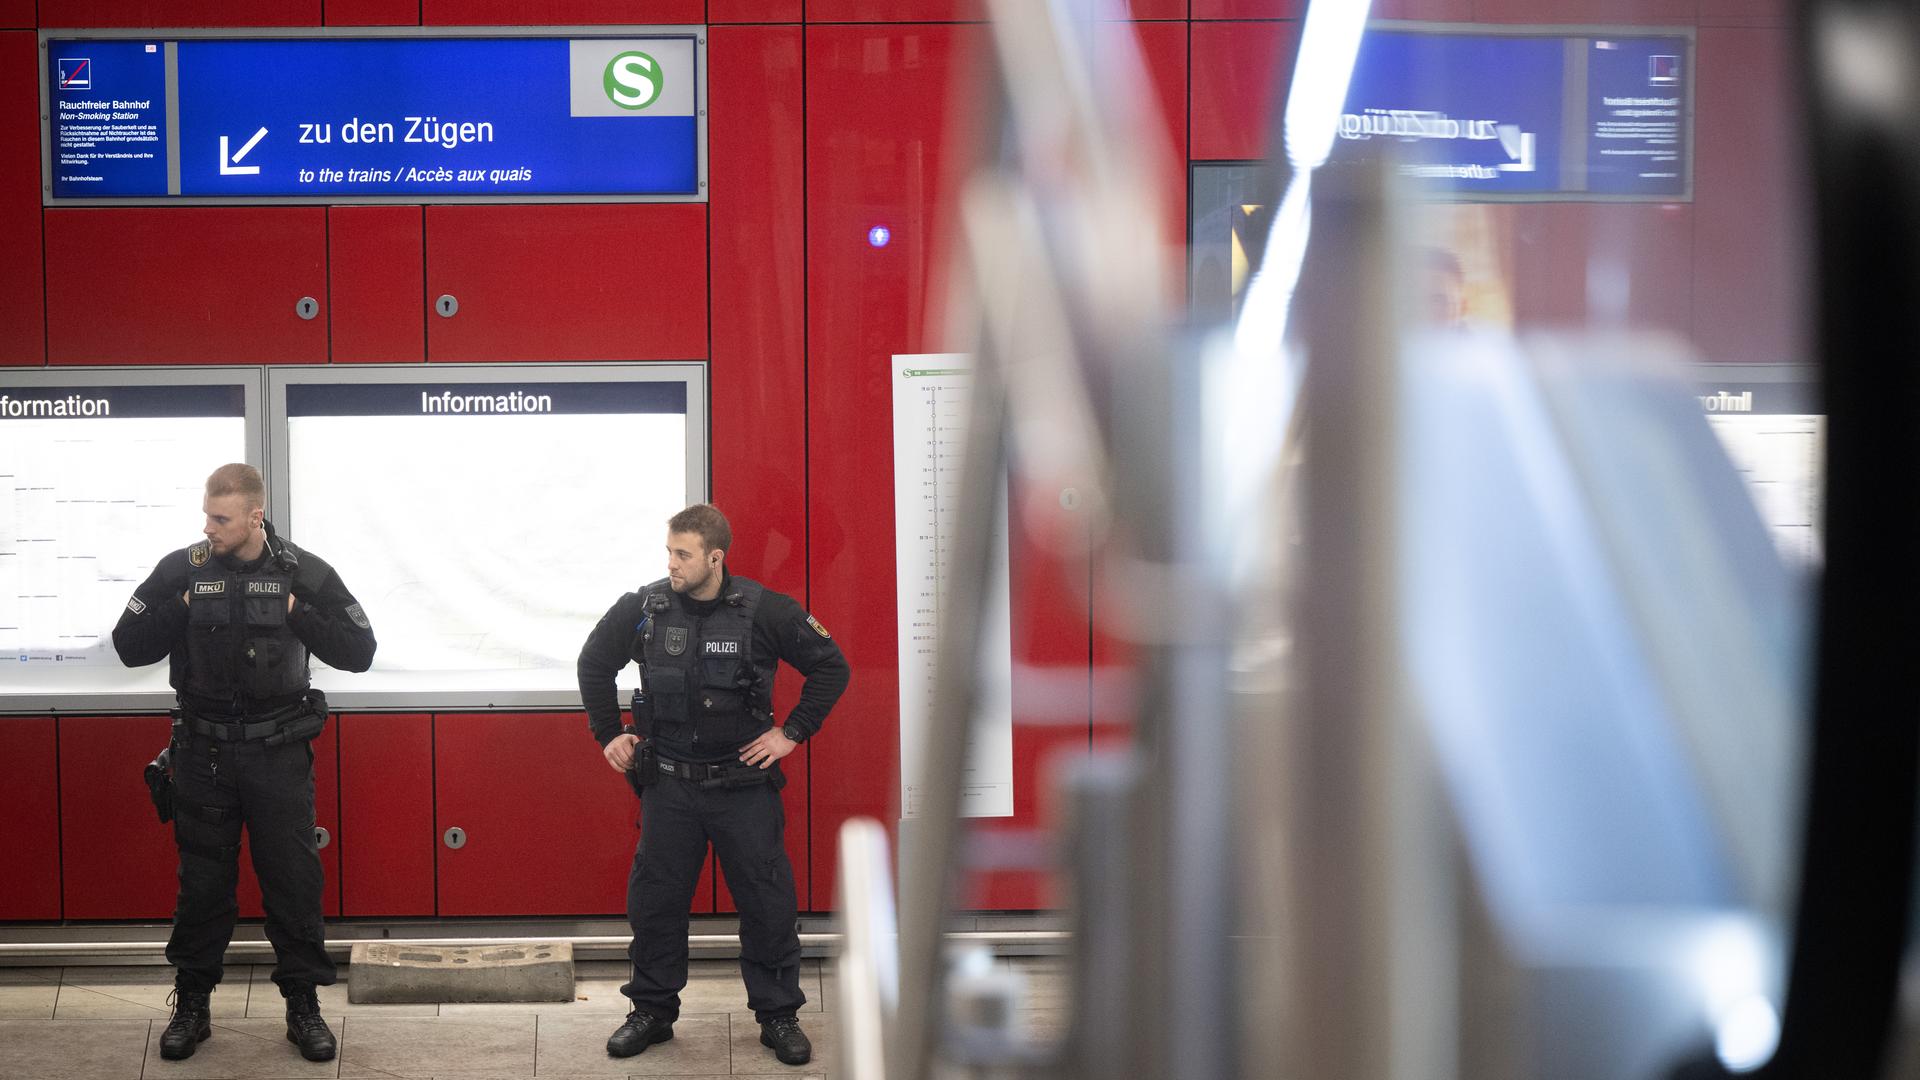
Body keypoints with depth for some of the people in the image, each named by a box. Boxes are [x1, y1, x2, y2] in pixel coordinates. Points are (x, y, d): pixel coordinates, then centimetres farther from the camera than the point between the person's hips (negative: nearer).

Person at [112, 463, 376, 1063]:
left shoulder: (304, 573, -4)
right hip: (203, 752, 1)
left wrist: (295, 613, -15)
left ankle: (303, 1004, 14)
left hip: (279, 752, -1)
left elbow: (359, 651, -5)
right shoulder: (180, 570, -2)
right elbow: (129, 646, -3)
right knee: (202, 881, 8)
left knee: (294, 878, 2)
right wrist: (183, 606, -15)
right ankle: (191, 1006, 20)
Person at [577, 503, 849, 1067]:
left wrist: (791, 733, -2)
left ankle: (779, 1016, 15)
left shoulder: (764, 611, -10)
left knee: (768, 902, 2)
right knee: (654, 900, 7)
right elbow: (594, 663, 14)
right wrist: (608, 735, 11)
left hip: (743, 784, -2)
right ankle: (652, 1011, 22)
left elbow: (831, 667, 1)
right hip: (669, 785, 2)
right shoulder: (643, 609, -4)